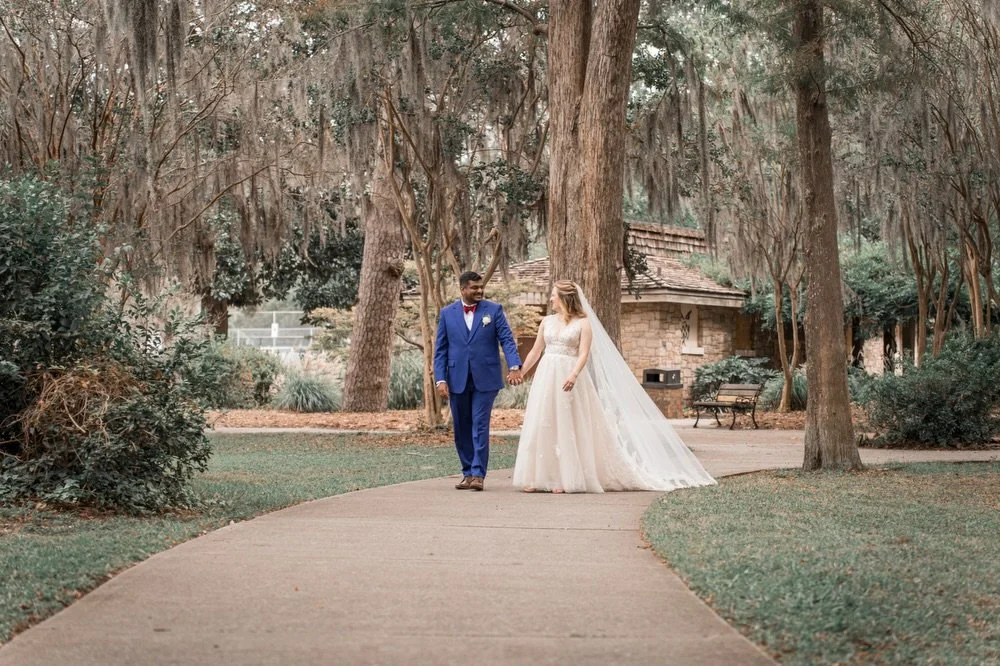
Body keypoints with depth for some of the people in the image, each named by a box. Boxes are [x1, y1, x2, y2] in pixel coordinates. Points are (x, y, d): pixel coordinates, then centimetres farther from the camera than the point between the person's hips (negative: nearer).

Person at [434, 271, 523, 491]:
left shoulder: (494, 310, 2)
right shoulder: (447, 313, 6)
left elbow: (507, 339, -4)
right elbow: (440, 349, 6)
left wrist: (514, 366, -20)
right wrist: (440, 379, -3)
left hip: (485, 379, -2)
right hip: (457, 380, 2)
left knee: (480, 427, -7)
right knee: (462, 430, 7)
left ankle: (478, 474, -6)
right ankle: (468, 473, 17)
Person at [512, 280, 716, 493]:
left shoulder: (583, 323, -2)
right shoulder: (547, 322, 11)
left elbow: (584, 354, -12)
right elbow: (536, 351, 17)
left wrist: (574, 374, -27)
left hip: (569, 378, -5)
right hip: (546, 377, 5)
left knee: (567, 426, -2)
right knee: (540, 426, 1)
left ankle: (565, 478, 4)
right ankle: (537, 477, 5)